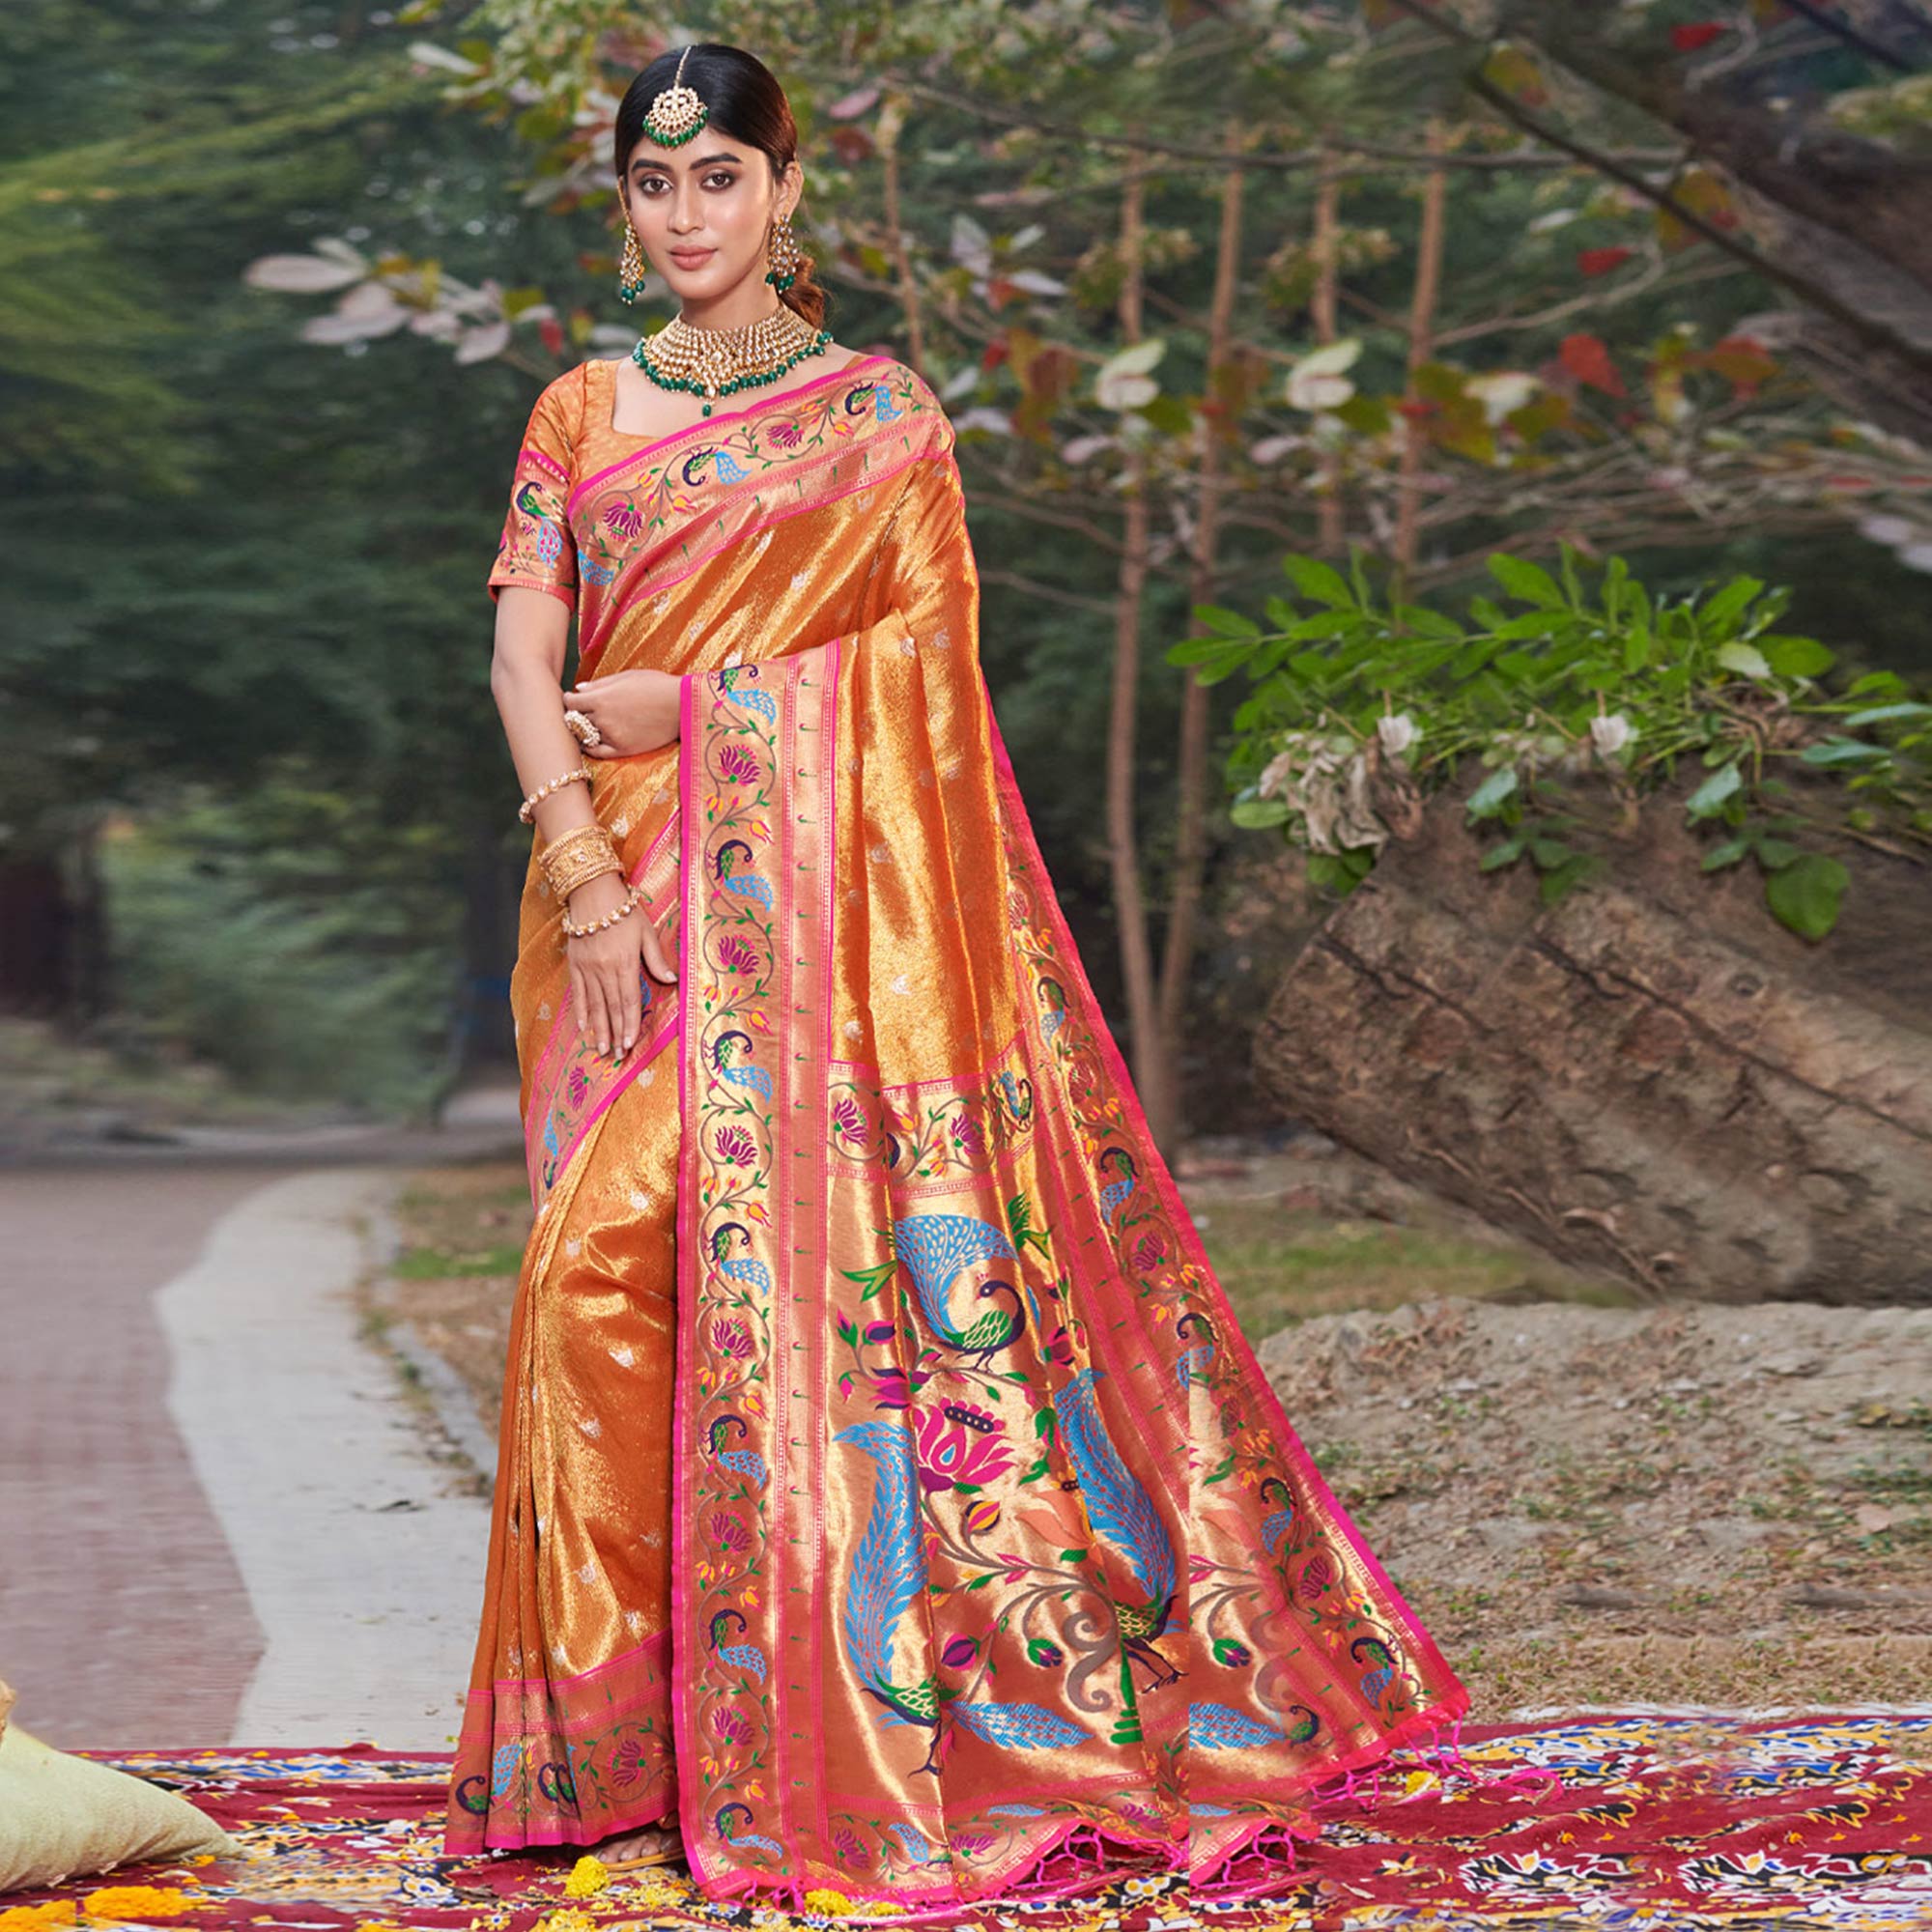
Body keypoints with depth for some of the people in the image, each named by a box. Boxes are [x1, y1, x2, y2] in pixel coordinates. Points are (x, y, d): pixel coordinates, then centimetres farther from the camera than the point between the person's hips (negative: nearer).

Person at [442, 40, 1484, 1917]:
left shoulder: (879, 411, 6)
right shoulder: (580, 413, 13)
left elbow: (919, 650, -3)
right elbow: (523, 655, 3)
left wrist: (694, 702, -9)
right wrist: (586, 875, -11)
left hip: (815, 889, -3)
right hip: (621, 891, 3)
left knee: (822, 1254, -10)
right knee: (616, 1263, -5)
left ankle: (849, 1724, -2)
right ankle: (627, 1728, 2)